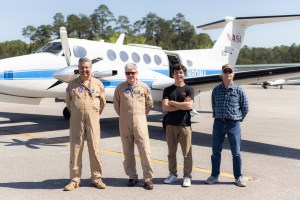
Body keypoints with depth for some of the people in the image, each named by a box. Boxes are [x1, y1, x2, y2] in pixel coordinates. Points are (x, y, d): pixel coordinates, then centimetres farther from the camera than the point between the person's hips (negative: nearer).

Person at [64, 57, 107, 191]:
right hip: (76, 120, 1)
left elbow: (102, 101, 14)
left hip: (93, 119, 0)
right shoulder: (72, 84, 7)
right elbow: (68, 101, 17)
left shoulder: (98, 84, 6)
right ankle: (74, 180, 12)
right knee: (75, 148, 3)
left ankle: (96, 178, 15)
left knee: (94, 148, 3)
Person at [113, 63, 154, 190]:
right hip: (124, 123, 1)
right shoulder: (120, 88, 4)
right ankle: (132, 177, 19)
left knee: (145, 150, -5)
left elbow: (149, 103, 14)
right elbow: (116, 104, 14)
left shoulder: (144, 87, 3)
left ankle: (148, 178, 3)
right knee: (128, 151, 7)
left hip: (140, 122, -1)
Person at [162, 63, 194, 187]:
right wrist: (182, 105, -11)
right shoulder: (168, 90, 8)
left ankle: (187, 176, 13)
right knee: (171, 152, 10)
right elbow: (165, 107, -6)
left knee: (187, 152, 1)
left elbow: (189, 106, -14)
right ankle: (173, 174, 23)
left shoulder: (189, 89, 2)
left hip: (185, 125, -2)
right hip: (171, 125, 2)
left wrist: (172, 103, -7)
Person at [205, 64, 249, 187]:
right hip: (218, 123, 2)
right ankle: (214, 175, 22)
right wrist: (217, 116, 11)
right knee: (216, 151, 9)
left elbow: (245, 108, 6)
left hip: (233, 124, -2)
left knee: (236, 152, 4)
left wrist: (238, 119, 7)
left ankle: (238, 177, 18)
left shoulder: (239, 91, -3)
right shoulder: (216, 90, 4)